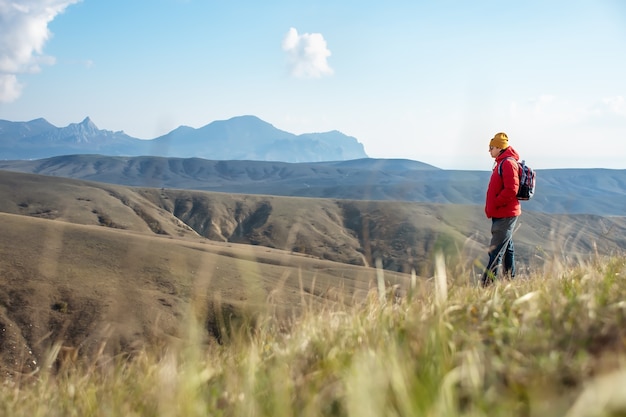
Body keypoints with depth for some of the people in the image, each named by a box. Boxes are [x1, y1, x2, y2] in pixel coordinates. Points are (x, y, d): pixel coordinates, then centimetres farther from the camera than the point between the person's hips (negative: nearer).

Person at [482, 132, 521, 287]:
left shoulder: (508, 163, -15)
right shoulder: (501, 162, 17)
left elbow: (511, 190, -24)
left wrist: (495, 204, -16)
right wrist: (491, 207, 15)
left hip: (505, 215, -11)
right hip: (501, 214, 11)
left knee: (496, 251, -11)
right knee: (507, 248, 16)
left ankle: (487, 283, -11)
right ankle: (510, 280, 24)